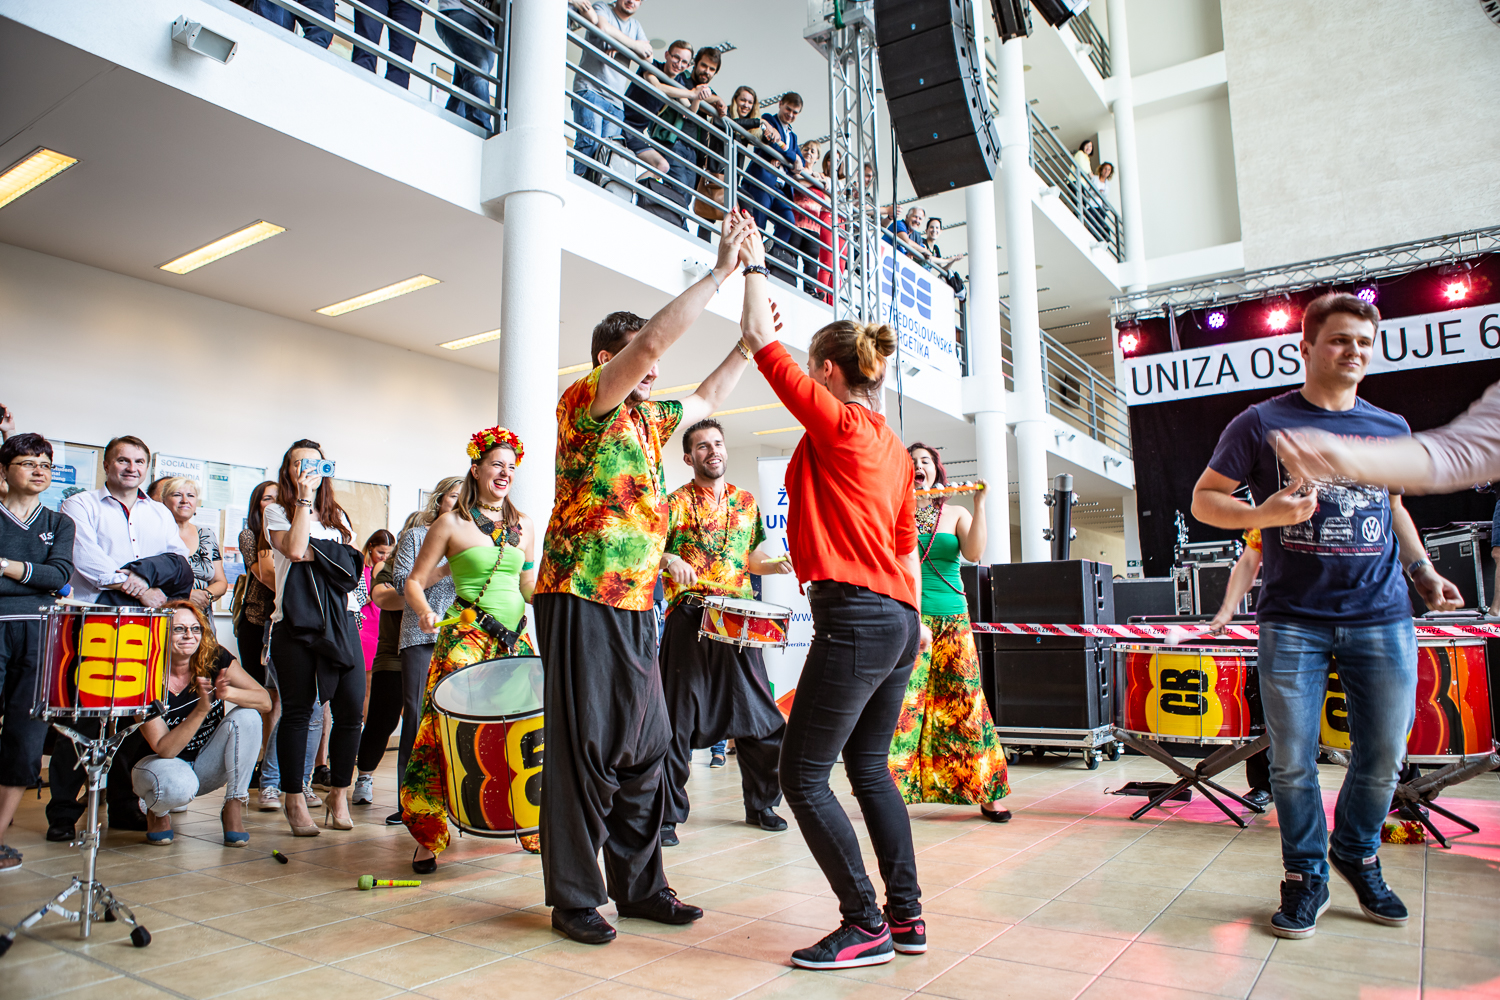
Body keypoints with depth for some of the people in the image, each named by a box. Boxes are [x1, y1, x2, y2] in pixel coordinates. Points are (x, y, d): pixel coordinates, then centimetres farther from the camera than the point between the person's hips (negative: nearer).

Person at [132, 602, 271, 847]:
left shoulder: (216, 659, -14)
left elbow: (265, 701, -20)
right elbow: (164, 749, -24)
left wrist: (227, 693, -40)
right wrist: (202, 709, -38)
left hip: (207, 768, 3)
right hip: (163, 764, -3)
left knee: (247, 716, -25)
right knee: (178, 787, -37)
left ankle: (234, 808, -12)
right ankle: (157, 811, 3)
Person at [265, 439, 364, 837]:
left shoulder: (337, 515, 22)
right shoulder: (277, 511, 10)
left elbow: (350, 563, 15)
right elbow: (293, 549, -10)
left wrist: (314, 553, 0)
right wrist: (304, 499, -5)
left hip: (340, 620, 3)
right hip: (295, 620, -3)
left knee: (351, 708, -4)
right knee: (297, 710, -2)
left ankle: (339, 794, 9)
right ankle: (294, 799, 11)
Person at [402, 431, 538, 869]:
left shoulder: (523, 525, 13)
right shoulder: (451, 523, 0)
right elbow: (415, 582, 1)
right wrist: (424, 612, -18)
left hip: (516, 637, 5)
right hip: (466, 637, -4)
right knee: (446, 729, -12)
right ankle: (428, 835, 2)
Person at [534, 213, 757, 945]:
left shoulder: (648, 417, 19)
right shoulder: (585, 402, -5)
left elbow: (707, 400, 36)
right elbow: (652, 338, -18)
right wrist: (719, 271, -13)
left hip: (635, 608, 8)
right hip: (582, 600, -8)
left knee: (644, 747, 11)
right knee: (584, 748, -3)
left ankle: (638, 884, 22)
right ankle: (574, 898, 10)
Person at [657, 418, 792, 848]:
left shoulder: (746, 501, 15)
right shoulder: (676, 502, 1)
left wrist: (776, 565, 2)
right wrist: (669, 559, -30)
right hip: (689, 620, -4)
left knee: (760, 717, 8)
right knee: (680, 720, -1)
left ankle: (760, 805, 26)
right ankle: (667, 815, 11)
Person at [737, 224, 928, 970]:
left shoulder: (836, 423, -7)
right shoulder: (894, 449, 16)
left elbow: (761, 339, -5)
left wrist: (753, 266, 7)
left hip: (853, 616, -9)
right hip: (898, 619, 10)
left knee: (802, 776, -1)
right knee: (869, 767, 18)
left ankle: (866, 926, 6)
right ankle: (907, 916, 23)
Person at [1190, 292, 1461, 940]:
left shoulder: (1391, 429, 14)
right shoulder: (1263, 423, 1)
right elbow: (1204, 500, 0)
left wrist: (1423, 571, 15)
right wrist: (1261, 514, -17)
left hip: (1382, 618, 4)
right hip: (1292, 622, -3)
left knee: (1385, 755, 9)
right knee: (1292, 761, 1)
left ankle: (1357, 853, 34)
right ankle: (1305, 875, 21)